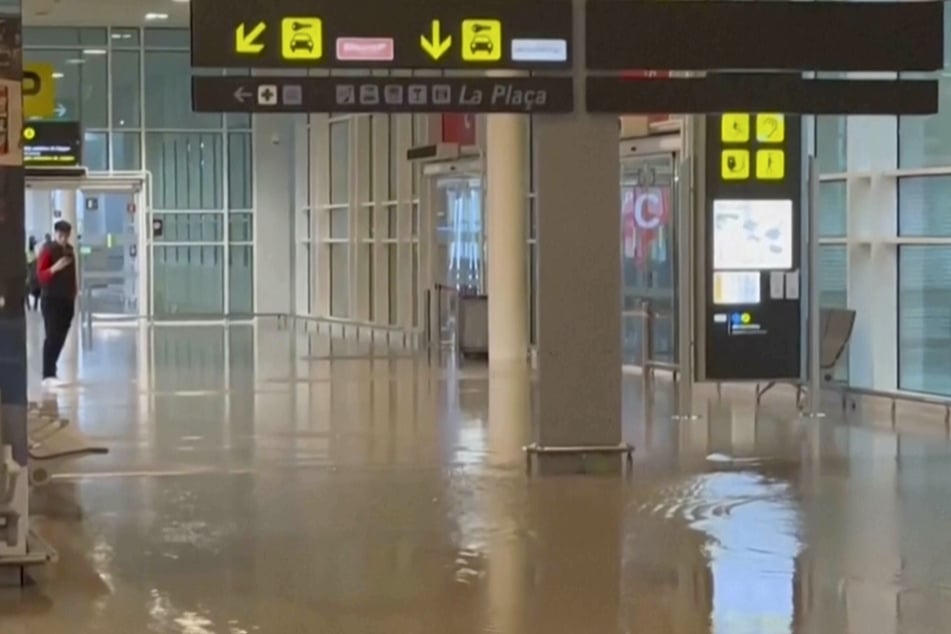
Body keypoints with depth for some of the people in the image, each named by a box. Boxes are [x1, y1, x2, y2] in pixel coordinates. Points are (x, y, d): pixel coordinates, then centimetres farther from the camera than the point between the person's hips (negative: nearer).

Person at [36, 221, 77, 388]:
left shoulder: (69, 250, 13)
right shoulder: (48, 250, -10)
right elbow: (40, 275, -17)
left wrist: (75, 288, 16)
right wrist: (55, 268, -31)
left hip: (67, 299, 7)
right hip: (51, 299, -7)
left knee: (60, 338, 7)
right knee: (52, 337, -13)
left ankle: (50, 372, 15)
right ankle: (48, 376, -15)